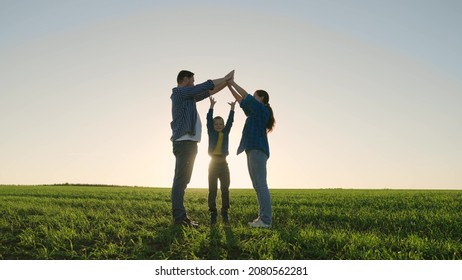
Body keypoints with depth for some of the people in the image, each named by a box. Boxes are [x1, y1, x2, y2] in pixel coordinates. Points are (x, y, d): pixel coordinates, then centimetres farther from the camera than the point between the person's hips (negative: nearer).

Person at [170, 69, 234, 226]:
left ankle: (180, 216, 9)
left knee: (182, 179, 7)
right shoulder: (181, 92, -3)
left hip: (187, 143, 10)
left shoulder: (187, 96, 24)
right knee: (181, 179, -13)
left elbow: (209, 92, 27)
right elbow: (207, 86, -4)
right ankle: (179, 217, -15)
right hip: (185, 142, -10)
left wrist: (226, 82, 23)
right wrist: (225, 78, 8)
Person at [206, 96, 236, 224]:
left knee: (225, 189, 5)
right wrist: (211, 107, -12)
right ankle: (213, 213, 2)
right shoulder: (211, 132, 5)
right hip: (213, 163, -2)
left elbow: (230, 121, 3)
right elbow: (209, 120, -4)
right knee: (212, 189, -1)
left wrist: (232, 109, -5)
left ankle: (225, 212, 13)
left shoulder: (226, 133, 10)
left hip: (223, 163, 2)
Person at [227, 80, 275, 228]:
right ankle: (262, 218, 8)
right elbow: (241, 101, 29)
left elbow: (245, 96, -1)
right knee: (258, 186, 7)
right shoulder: (255, 112, 25)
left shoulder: (262, 109, 1)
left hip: (257, 150, -10)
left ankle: (266, 220, -14)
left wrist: (233, 83, 9)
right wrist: (230, 87, 27)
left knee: (260, 185, -13)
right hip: (253, 150, 10)